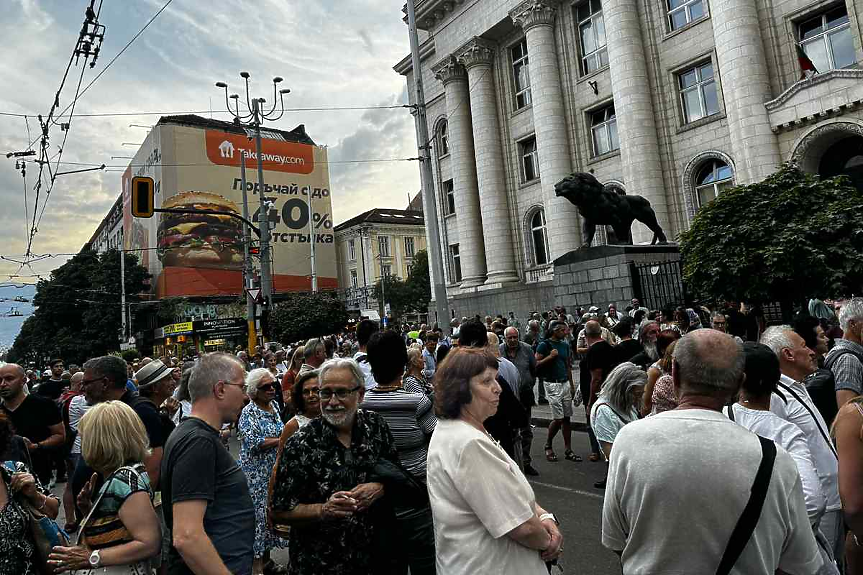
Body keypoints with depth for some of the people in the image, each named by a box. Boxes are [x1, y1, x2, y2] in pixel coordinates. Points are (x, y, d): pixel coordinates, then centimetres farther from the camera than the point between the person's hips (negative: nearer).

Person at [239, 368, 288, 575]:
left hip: (275, 471, 6)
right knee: (258, 514, 1)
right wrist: (283, 440, -21)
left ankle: (266, 557, 27)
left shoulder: (274, 406, 6)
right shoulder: (249, 413, -14)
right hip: (257, 474, -6)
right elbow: (254, 443, -24)